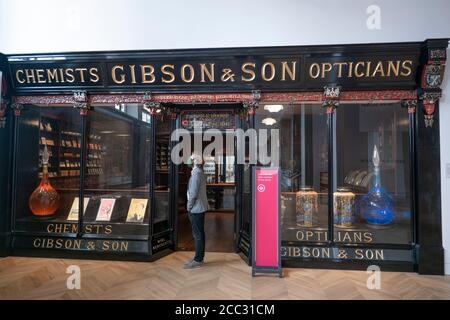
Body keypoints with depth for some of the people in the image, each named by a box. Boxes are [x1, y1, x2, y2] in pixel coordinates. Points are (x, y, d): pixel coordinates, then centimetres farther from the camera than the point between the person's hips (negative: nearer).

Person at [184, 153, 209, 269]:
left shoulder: (196, 173, -17)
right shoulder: (200, 173, 14)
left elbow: (193, 193, -21)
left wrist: (189, 207, -12)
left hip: (195, 208, -10)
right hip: (201, 207, 10)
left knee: (197, 234, -3)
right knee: (200, 233, 14)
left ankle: (198, 260, 5)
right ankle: (199, 257, 24)